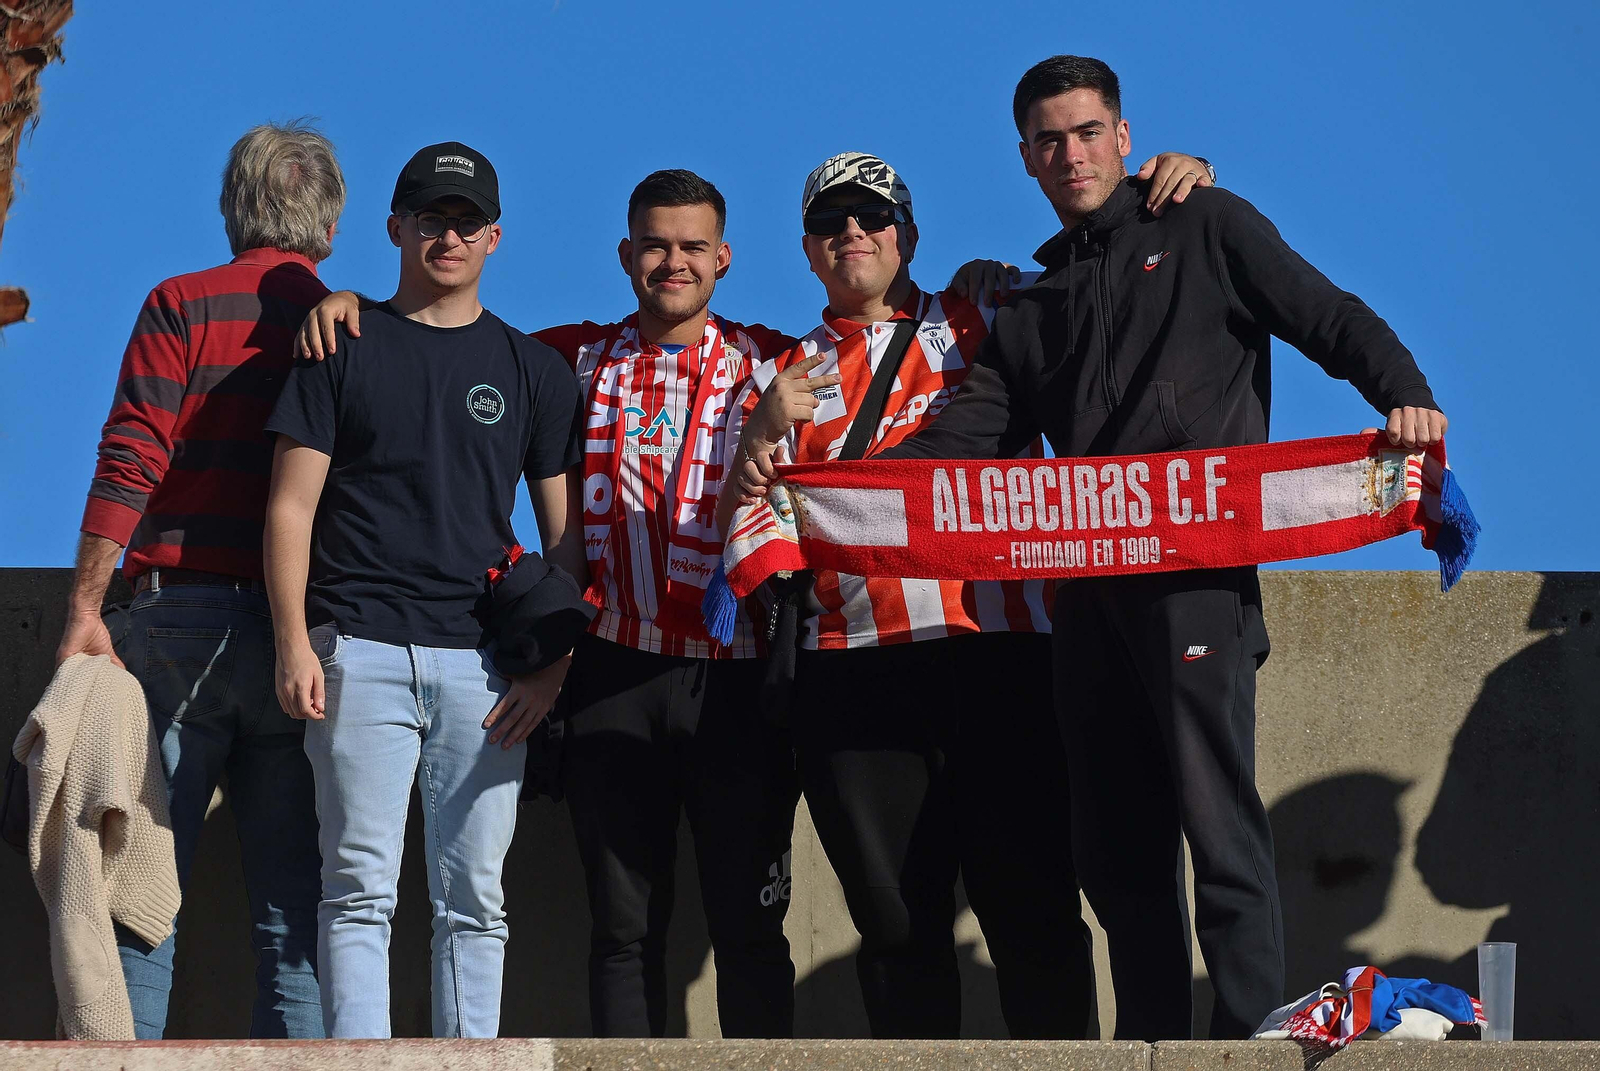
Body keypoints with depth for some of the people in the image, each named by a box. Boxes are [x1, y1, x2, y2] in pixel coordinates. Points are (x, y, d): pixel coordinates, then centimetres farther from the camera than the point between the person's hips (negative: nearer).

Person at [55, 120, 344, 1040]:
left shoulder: (182, 307, 2)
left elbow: (132, 462, -8)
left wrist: (86, 607, -7)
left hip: (183, 615, -2)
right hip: (306, 636, 2)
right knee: (294, 905, 4)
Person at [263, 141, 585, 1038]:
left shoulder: (533, 369, 14)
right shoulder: (343, 350, 9)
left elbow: (566, 533, 12)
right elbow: (293, 504, 5)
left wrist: (553, 663, 0)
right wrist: (294, 642, -7)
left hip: (484, 662, 2)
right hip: (361, 651, -2)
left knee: (475, 897, 2)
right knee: (361, 889, -6)